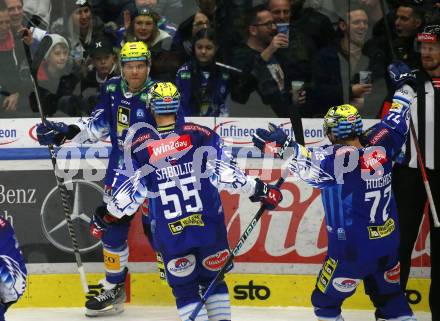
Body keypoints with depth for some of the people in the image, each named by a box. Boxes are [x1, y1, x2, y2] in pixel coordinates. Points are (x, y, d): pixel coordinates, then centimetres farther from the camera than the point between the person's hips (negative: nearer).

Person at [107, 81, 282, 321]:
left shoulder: (138, 146, -4)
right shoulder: (200, 135, -5)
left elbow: (130, 190, 0)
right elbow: (226, 173, -6)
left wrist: (107, 215, 16)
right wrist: (257, 190, 7)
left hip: (170, 236, -1)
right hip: (210, 227, 1)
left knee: (184, 287, 12)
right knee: (213, 280, 18)